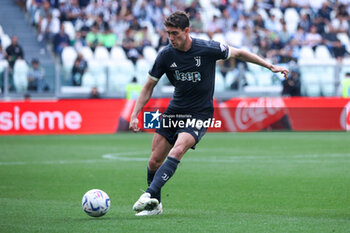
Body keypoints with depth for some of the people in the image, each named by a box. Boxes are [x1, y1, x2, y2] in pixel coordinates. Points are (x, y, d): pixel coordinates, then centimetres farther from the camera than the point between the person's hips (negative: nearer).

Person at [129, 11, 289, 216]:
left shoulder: (208, 49, -14)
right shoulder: (166, 55, -6)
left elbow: (238, 53, 3)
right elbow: (149, 87, 5)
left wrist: (270, 66, 6)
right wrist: (135, 115, -3)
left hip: (199, 114, -4)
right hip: (174, 111, 4)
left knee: (177, 151, -28)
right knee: (155, 161, 0)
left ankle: (149, 195, -34)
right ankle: (154, 205, 20)